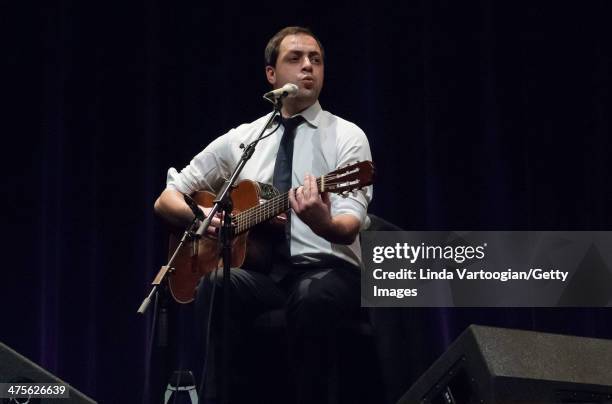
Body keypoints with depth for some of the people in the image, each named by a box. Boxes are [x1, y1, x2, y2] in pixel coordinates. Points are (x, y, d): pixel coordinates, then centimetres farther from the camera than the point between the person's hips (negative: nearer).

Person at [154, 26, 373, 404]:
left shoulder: (347, 137, 4)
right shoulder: (241, 139, 13)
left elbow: (349, 228, -11)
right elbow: (167, 200, 17)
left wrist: (322, 222, -36)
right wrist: (206, 217, -6)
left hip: (326, 269, -2)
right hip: (260, 269, 2)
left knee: (313, 296, -38)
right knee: (216, 284, -32)